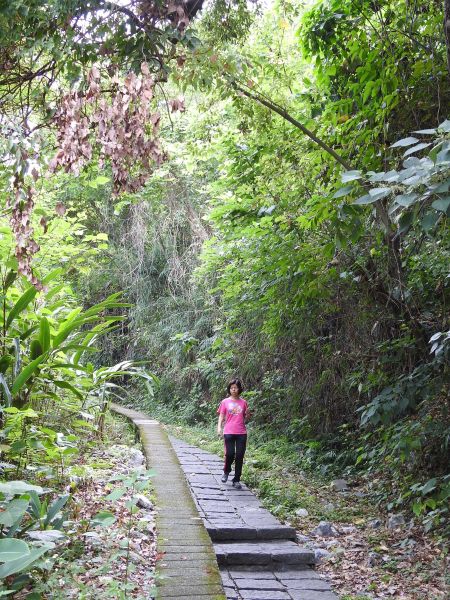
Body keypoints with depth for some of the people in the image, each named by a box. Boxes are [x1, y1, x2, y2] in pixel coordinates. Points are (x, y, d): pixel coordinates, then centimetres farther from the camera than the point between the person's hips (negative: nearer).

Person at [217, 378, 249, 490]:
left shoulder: (243, 402, 9)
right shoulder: (225, 402, 6)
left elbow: (245, 420, 16)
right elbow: (221, 417, 5)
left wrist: (247, 415, -6)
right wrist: (219, 427, -10)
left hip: (241, 433, 2)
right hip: (229, 432, -2)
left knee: (239, 456, 0)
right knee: (230, 454, -10)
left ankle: (236, 480, 12)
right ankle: (226, 471, 20)